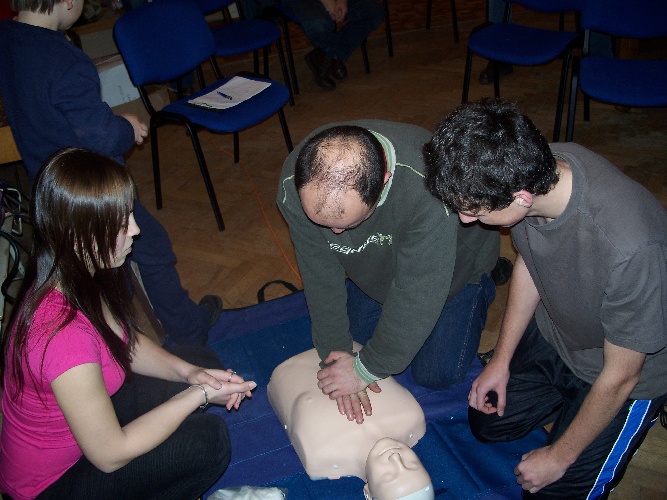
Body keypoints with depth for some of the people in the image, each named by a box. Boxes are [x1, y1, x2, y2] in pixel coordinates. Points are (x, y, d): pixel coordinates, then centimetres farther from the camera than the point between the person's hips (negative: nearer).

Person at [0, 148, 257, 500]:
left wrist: (187, 373, -10)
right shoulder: (63, 335, -39)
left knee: (200, 359, 9)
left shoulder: (70, 277, -13)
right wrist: (198, 395, -21)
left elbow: (126, 342, 5)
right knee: (208, 439, -19)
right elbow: (110, 455, -27)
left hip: (87, 411, 8)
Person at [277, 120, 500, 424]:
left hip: (453, 261, -4)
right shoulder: (294, 184, -33)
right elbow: (320, 274, -20)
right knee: (353, 339, 14)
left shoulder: (429, 190, -46)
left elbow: (417, 296, -37)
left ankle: (479, 289, 23)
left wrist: (367, 368, -27)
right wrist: (335, 350, -21)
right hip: (376, 266, 4)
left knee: (436, 374, 0)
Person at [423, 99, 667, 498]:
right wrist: (502, 360, 4)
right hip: (553, 330, 6)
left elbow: (619, 376, -25)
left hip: (630, 363, -5)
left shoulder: (627, 246, -43)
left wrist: (559, 456, -10)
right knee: (487, 421, 12)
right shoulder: (534, 167, -24)